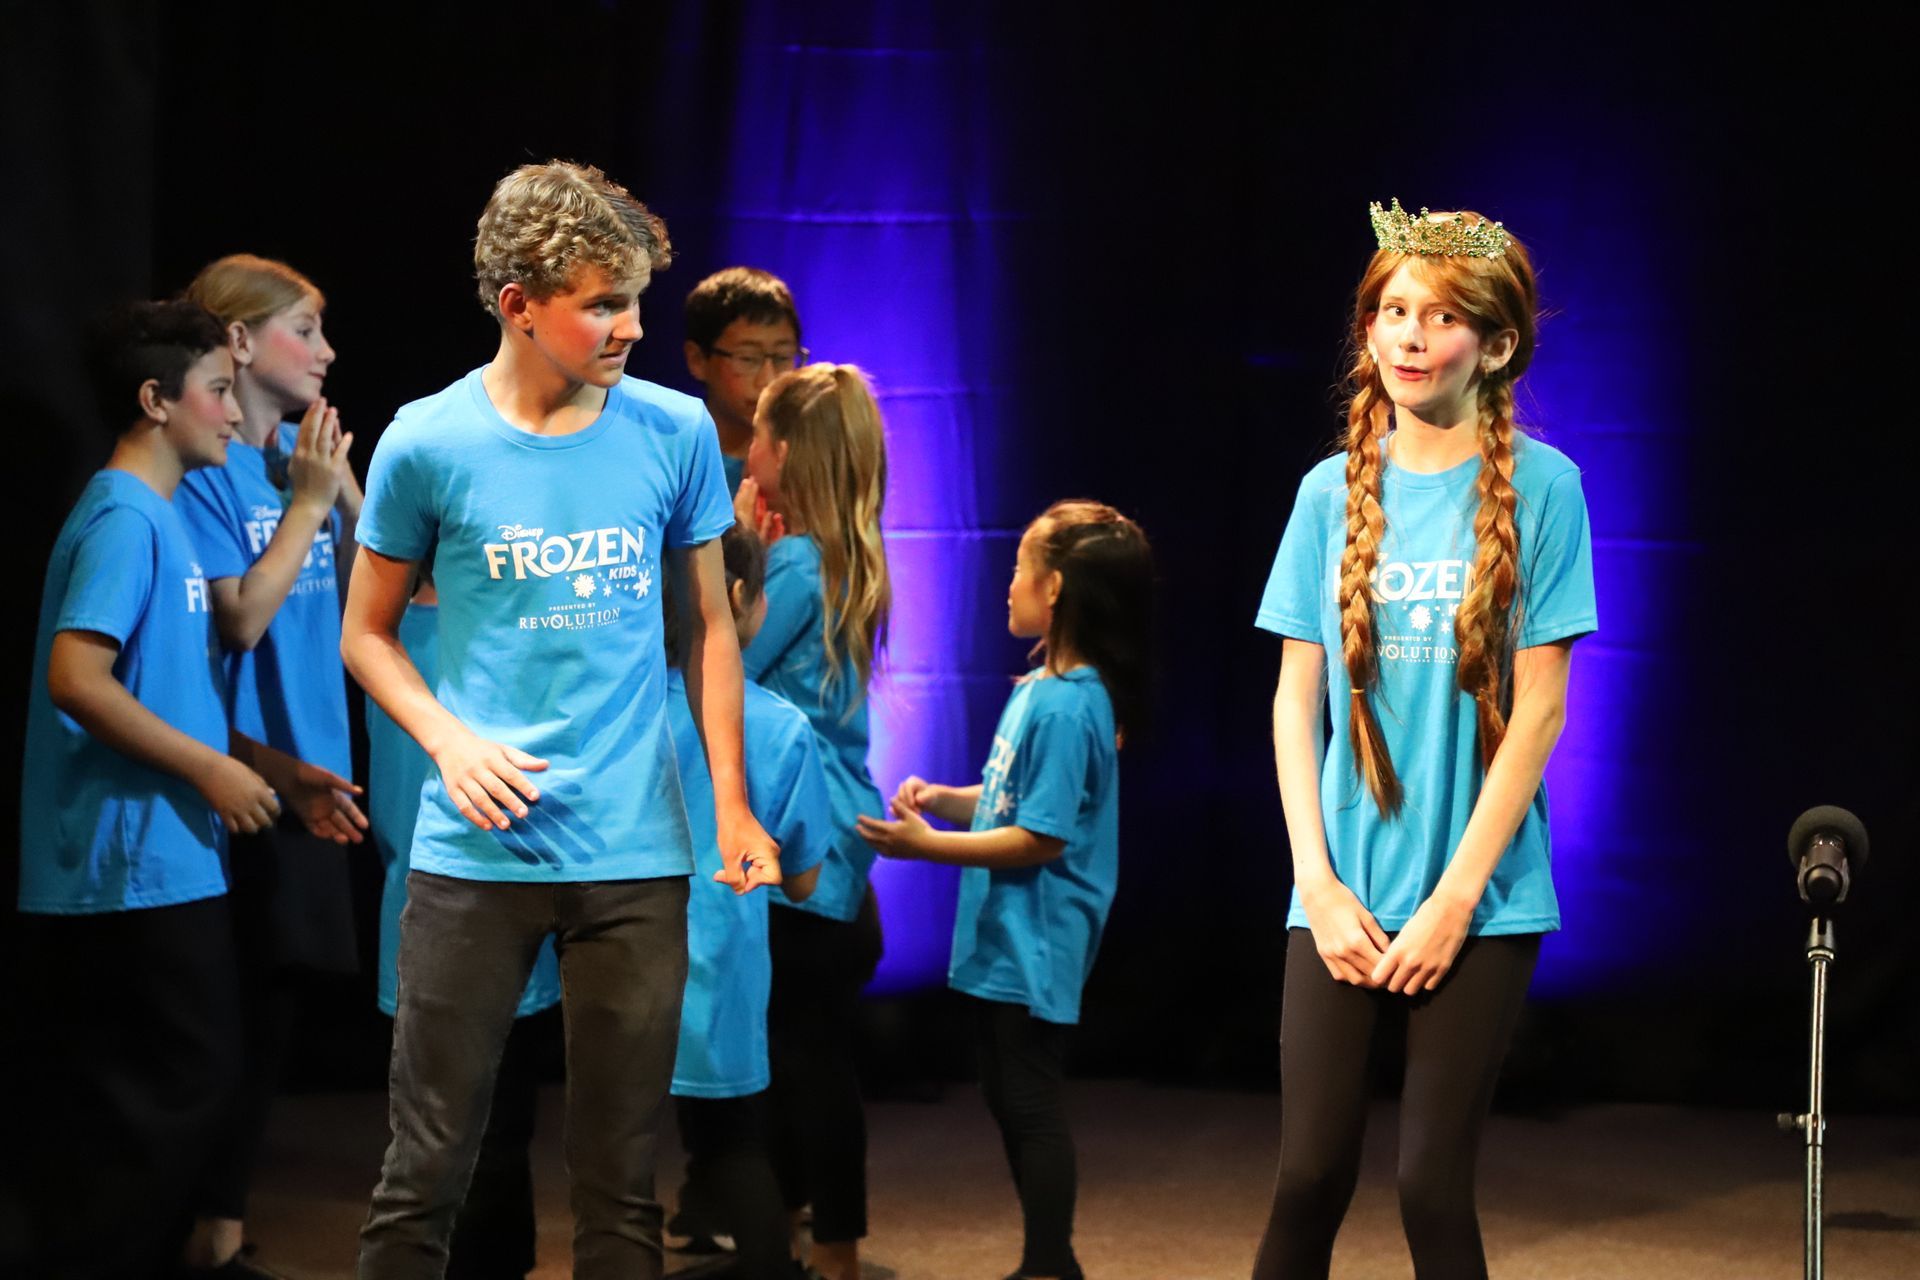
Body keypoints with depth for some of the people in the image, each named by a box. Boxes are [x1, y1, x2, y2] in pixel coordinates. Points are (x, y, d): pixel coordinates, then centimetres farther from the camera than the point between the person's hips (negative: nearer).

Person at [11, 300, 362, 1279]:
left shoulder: (153, 519, 16)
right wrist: (214, 771, -17)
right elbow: (76, 679, -24)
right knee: (181, 1087, -4)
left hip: (144, 866, 9)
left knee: (108, 1106, 12)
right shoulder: (124, 519, -13)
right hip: (136, 869, -9)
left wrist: (284, 774, 16)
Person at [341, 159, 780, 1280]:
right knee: (427, 1167, 1)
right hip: (476, 850, -1)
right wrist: (450, 740, -10)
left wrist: (732, 803, 5)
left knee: (622, 1178, 7)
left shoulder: (677, 433, 2)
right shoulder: (428, 444, -3)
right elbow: (368, 631, 7)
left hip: (638, 854, 2)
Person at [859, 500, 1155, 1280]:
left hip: (1034, 944, -10)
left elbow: (1041, 837, -22)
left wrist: (925, 845, -20)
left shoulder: (1067, 706, -21)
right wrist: (947, 800, 4)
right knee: (1010, 1100, 16)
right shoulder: (1040, 686, 10)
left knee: (1032, 1105, -3)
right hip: (1004, 940, 10)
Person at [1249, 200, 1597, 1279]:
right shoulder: (1335, 492, 6)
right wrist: (1319, 882, -3)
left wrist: (1457, 896, -10)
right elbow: (1296, 699, 7)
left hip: (1483, 897, -3)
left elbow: (1538, 709, -6)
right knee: (1311, 1178, 0)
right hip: (1342, 895, 3)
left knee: (1433, 1188, -2)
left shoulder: (1539, 486, -3)